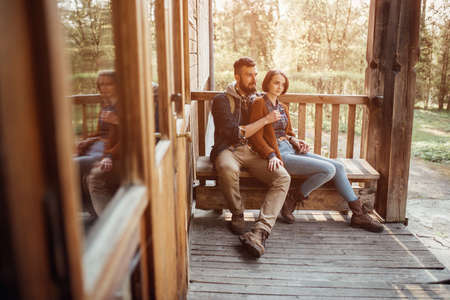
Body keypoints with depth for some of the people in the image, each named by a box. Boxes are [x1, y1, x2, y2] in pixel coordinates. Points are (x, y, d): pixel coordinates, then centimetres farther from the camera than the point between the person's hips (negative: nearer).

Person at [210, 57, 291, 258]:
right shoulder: (222, 101, -1)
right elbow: (235, 134, -13)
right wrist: (265, 120, -10)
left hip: (252, 151, 5)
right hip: (228, 150, -4)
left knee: (283, 177, -23)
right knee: (228, 168, -41)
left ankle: (260, 231, -35)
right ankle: (237, 215, -14)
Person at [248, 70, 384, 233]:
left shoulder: (283, 107, 21)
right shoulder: (260, 103, -4)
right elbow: (256, 136, -12)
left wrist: (295, 141, 4)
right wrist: (271, 155, -25)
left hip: (291, 150, 8)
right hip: (279, 155, -8)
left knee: (338, 166, -3)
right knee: (328, 169, -21)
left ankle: (358, 214, 4)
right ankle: (291, 202, -7)